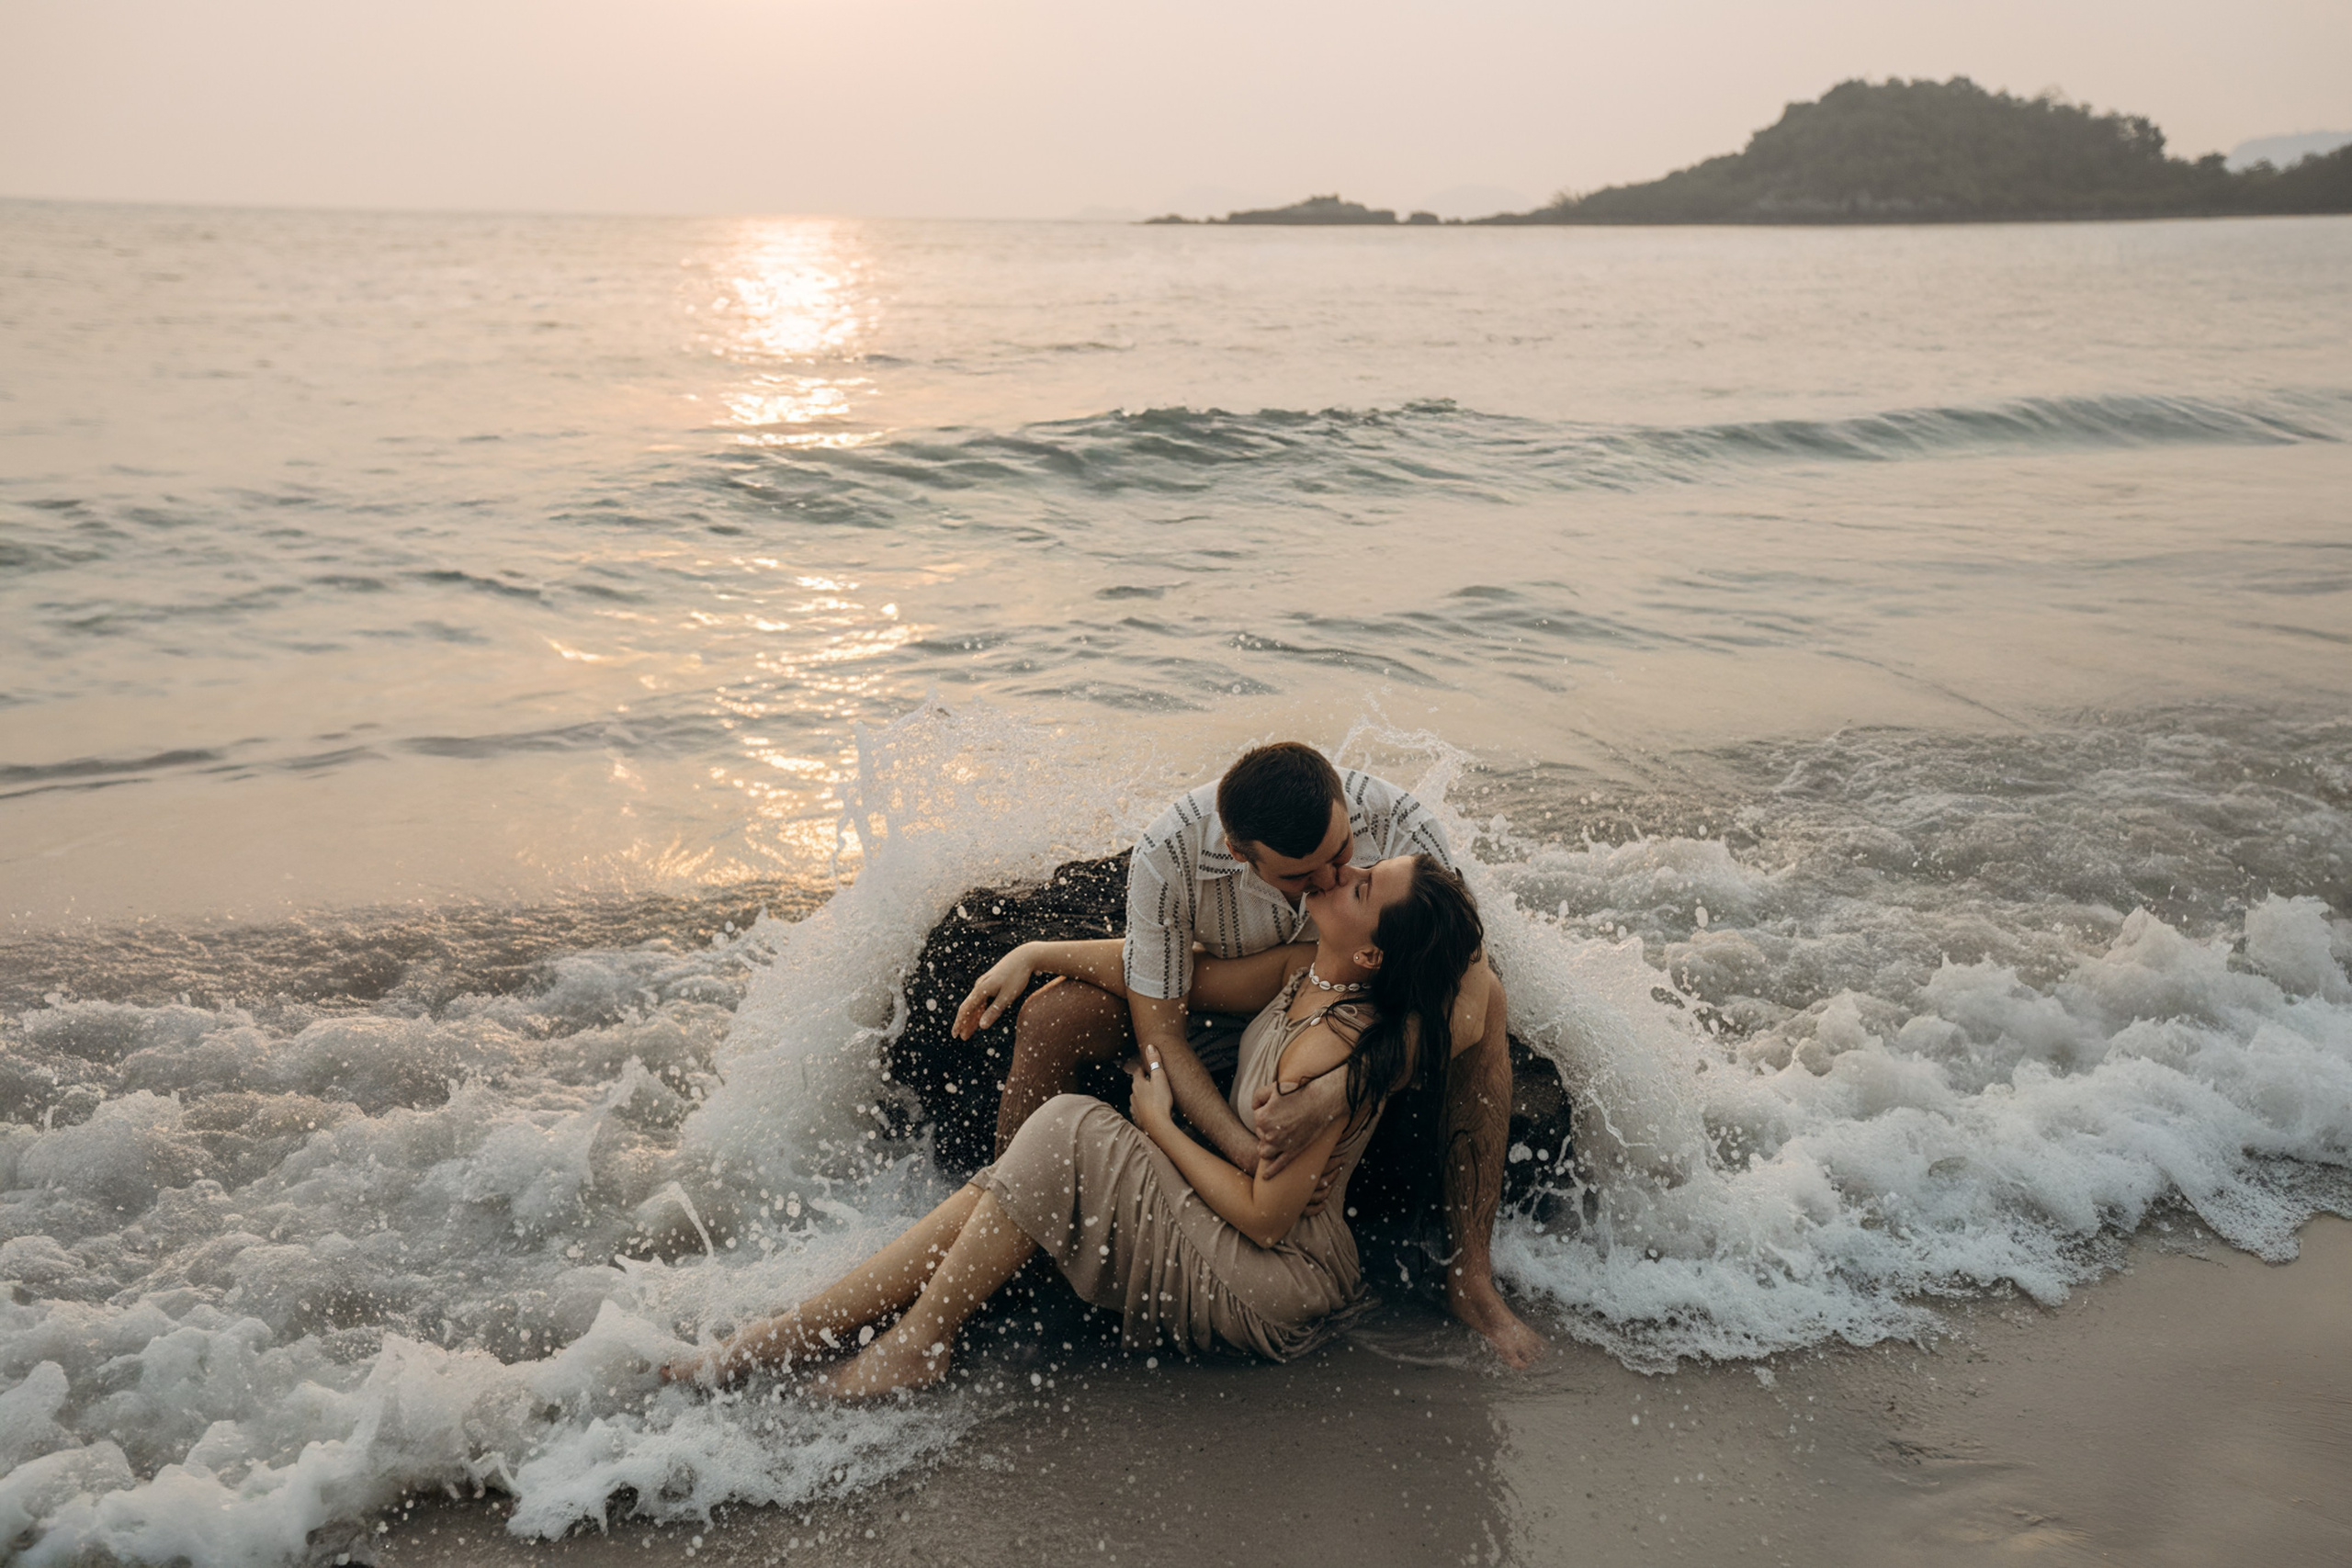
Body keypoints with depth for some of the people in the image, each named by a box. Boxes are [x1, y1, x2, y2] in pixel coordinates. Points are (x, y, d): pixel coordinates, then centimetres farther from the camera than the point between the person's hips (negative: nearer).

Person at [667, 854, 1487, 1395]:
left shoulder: (1335, 1052, -29)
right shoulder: (1310, 968, -4)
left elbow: (1265, 1215, -24)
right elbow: (1178, 977, 7)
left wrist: (1159, 1125, -11)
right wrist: (1041, 954, 1)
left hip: (1277, 1279, -8)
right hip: (1227, 1218, 9)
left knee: (1069, 1133, -22)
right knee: (995, 1191, -4)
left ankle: (918, 1341, -7)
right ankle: (788, 1332, -1)